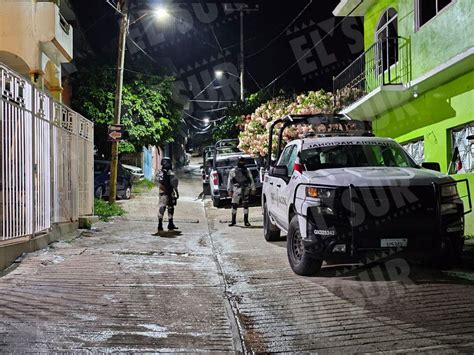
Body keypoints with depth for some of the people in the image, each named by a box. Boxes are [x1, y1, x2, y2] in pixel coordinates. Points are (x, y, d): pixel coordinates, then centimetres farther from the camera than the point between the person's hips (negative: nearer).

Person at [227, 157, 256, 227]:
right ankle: (233, 221, 8)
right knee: (234, 205, -3)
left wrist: (253, 189, 2)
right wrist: (229, 190, 1)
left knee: (245, 205, 3)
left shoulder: (247, 171, 12)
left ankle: (246, 221, 8)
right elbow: (229, 181, 7)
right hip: (236, 190, -1)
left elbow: (251, 180, 10)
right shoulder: (233, 171, 8)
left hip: (245, 190, 1)